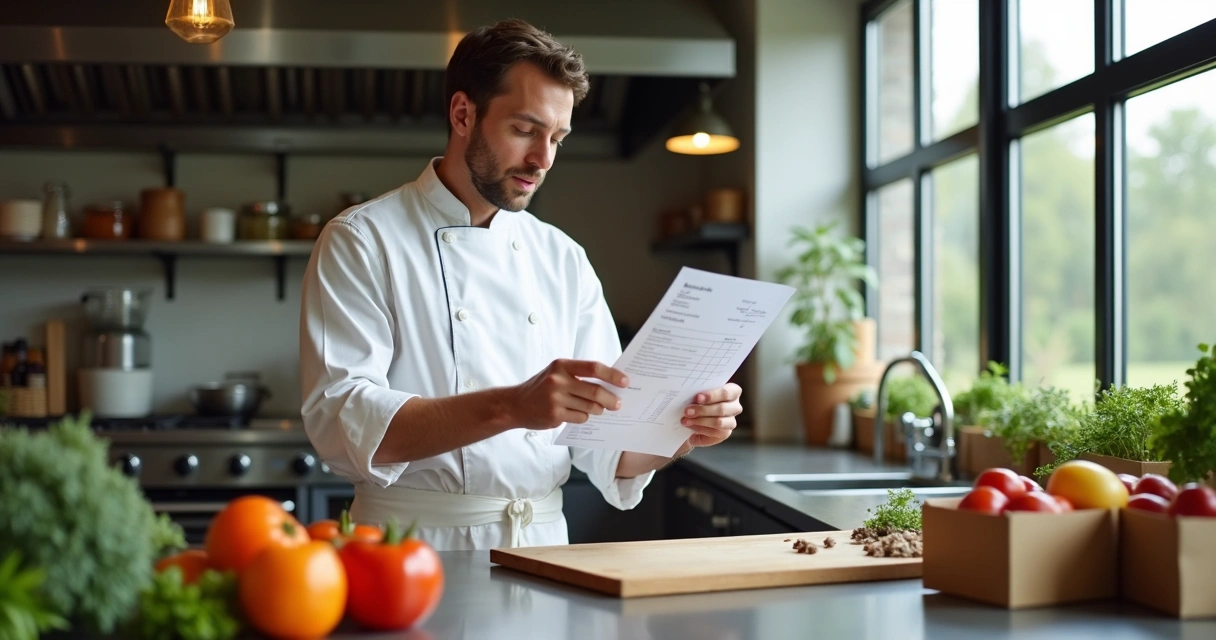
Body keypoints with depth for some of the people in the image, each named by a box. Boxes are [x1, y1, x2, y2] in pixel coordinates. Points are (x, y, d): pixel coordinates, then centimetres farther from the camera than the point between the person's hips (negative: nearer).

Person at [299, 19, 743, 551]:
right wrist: (509, 407, -27)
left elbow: (606, 449, 9)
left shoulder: (563, 260, 11)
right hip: (416, 548, -2)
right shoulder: (360, 243, -3)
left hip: (543, 547, 2)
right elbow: (343, 422, -16)